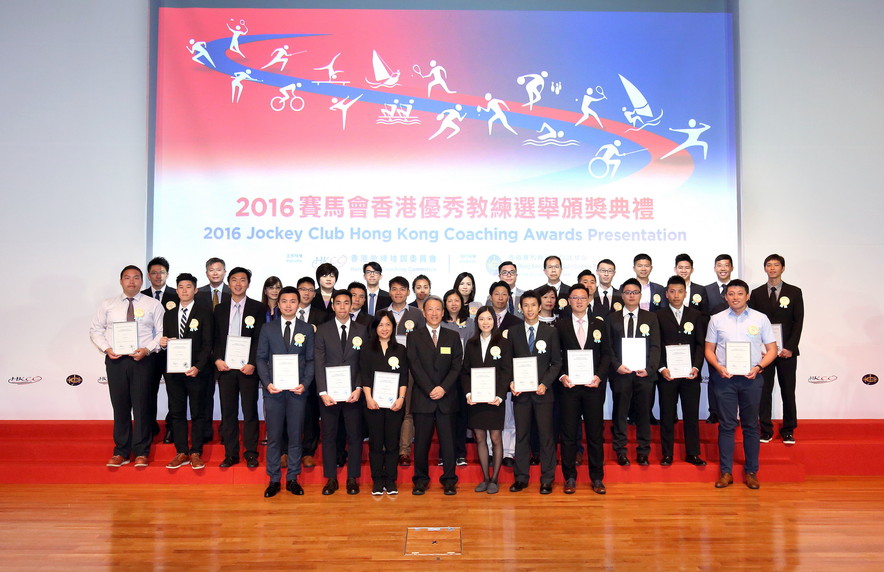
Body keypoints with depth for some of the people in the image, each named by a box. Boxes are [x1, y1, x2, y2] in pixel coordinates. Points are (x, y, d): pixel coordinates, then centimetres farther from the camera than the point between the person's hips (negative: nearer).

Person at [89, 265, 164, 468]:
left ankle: (141, 453, 11)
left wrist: (147, 349, -13)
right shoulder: (108, 305, 10)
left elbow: (162, 333, 2)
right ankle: (121, 452, 18)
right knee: (120, 406, 7)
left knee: (142, 406, 1)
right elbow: (95, 330, 12)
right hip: (115, 360, 2)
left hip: (142, 360, -2)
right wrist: (106, 348, -5)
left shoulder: (153, 305, 4)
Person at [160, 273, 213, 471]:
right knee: (176, 412, 6)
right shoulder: (169, 314, 14)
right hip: (173, 371, 4)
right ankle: (181, 453, 14)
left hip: (196, 370, -4)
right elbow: (166, 341, 18)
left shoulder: (204, 311, 0)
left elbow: (207, 343, -6)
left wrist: (198, 367, -16)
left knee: (197, 413, 3)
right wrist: (163, 343, -6)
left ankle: (196, 453, 10)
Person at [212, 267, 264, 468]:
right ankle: (231, 454, 14)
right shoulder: (220, 309, 12)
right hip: (225, 367, 3)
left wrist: (252, 363, -11)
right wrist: (217, 359, -3)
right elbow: (215, 338, 12)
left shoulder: (257, 308, 3)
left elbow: (260, 338, -2)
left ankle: (251, 454, 11)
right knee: (228, 412, 6)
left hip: (248, 368, -3)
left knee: (250, 412, 2)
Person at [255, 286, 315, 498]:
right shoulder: (268, 329, 7)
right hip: (274, 390, 0)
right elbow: (261, 359, 5)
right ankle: (274, 480, 16)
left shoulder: (307, 329, 6)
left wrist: (305, 384, -9)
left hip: (297, 390, 0)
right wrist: (267, 383, -9)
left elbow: (311, 360, 4)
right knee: (273, 436, 5)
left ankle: (292, 479, 17)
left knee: (295, 436, 6)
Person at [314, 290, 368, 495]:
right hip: (329, 393, 0)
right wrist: (323, 392, -11)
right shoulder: (323, 330, 4)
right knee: (329, 436, 6)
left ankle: (352, 479, 17)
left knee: (355, 436, 5)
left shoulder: (361, 330, 6)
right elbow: (319, 364, -2)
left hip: (353, 393, 0)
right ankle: (331, 479, 18)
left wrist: (359, 389, -8)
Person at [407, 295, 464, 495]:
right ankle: (421, 480, 15)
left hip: (446, 398, 1)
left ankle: (449, 480, 13)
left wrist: (443, 387, -9)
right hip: (422, 398, -1)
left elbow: (457, 366, 4)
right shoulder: (414, 337, 6)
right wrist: (430, 389, -11)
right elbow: (414, 366, -2)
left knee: (447, 440, 2)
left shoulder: (453, 337, 11)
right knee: (421, 441, 3)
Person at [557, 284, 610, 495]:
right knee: (568, 433, 3)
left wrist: (599, 376, -7)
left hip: (593, 385, 1)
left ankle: (597, 478, 17)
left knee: (596, 432, 6)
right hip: (569, 385, -1)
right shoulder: (561, 326, 5)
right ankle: (570, 478, 14)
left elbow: (606, 353, 7)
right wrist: (561, 376, -11)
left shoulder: (599, 324, 9)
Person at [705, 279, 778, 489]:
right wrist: (718, 367, -10)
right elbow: (709, 350, 8)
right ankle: (725, 472, 9)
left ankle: (751, 472, 16)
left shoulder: (760, 319, 4)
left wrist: (758, 367, -11)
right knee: (726, 425, 2)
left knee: (751, 425, 6)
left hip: (751, 378, 0)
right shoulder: (717, 319, 5)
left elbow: (772, 350, 5)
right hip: (725, 378, 0)